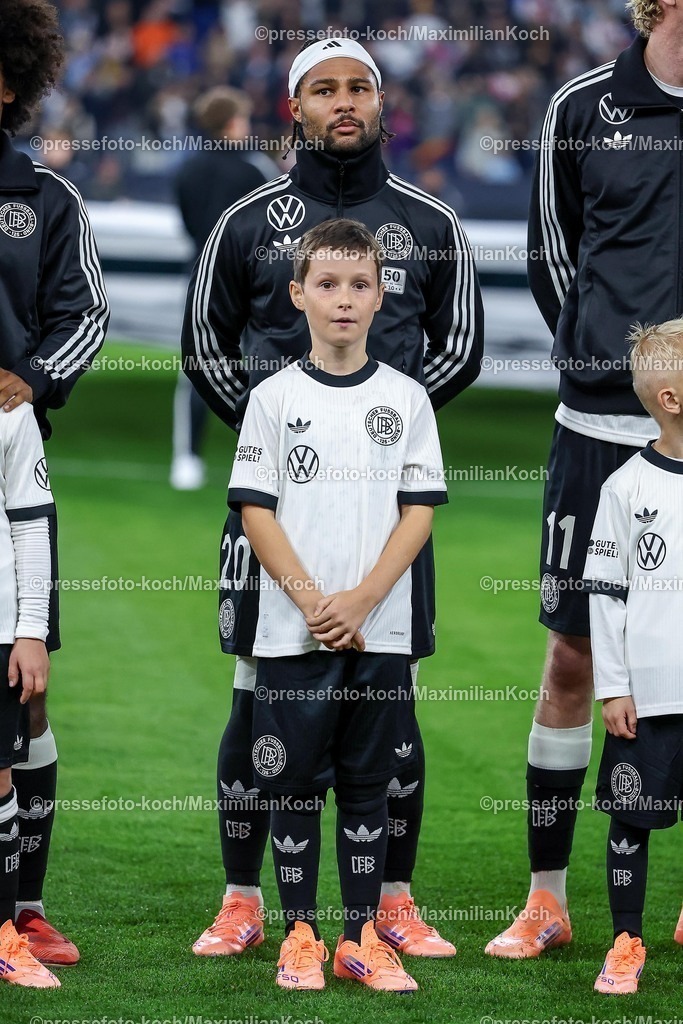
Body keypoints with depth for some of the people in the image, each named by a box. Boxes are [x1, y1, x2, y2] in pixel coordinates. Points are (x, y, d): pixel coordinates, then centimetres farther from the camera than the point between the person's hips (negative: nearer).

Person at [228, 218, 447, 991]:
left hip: (380, 631, 1)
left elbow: (418, 512, 1)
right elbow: (256, 512, -2)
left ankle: (362, 938, 12)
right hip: (293, 632, -1)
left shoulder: (406, 399, 4)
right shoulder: (274, 398, 1)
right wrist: (312, 601, -13)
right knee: (296, 783, 3)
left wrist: (362, 600, -12)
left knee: (367, 783, 6)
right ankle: (299, 936, 11)